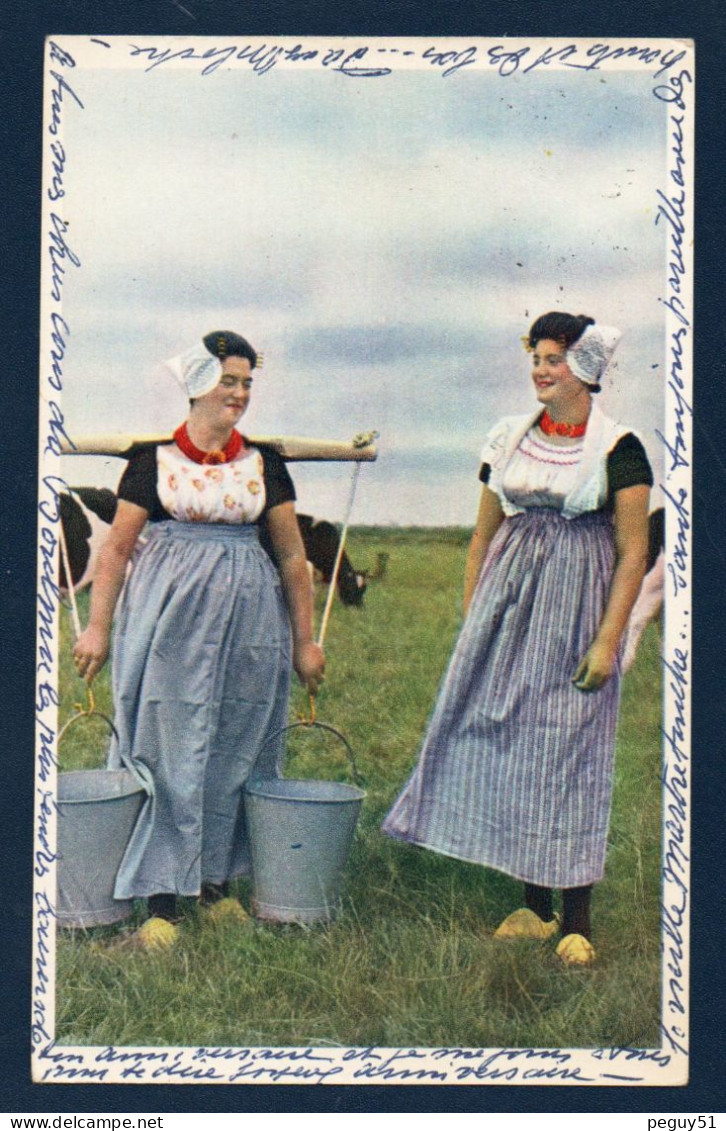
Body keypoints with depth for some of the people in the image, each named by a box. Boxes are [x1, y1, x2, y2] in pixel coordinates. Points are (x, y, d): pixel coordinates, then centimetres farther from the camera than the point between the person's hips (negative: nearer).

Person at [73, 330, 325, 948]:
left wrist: (305, 640, 9)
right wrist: (98, 625, 0)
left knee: (233, 752, 7)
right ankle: (161, 900, 3)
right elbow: (118, 548, 4)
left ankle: (219, 883, 20)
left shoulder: (264, 463, 7)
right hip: (168, 619, -2)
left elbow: (292, 556, 10)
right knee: (167, 751, -2)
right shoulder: (155, 459, 1)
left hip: (248, 618, 2)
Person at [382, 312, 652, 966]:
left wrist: (607, 641, -13)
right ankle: (535, 907, 18)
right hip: (508, 602, 5)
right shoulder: (509, 438, 9)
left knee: (570, 752, -2)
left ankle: (577, 923, 7)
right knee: (506, 743, 5)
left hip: (576, 605, -5)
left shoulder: (618, 448, -5)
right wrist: (471, 618, 10)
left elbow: (633, 554, -7)